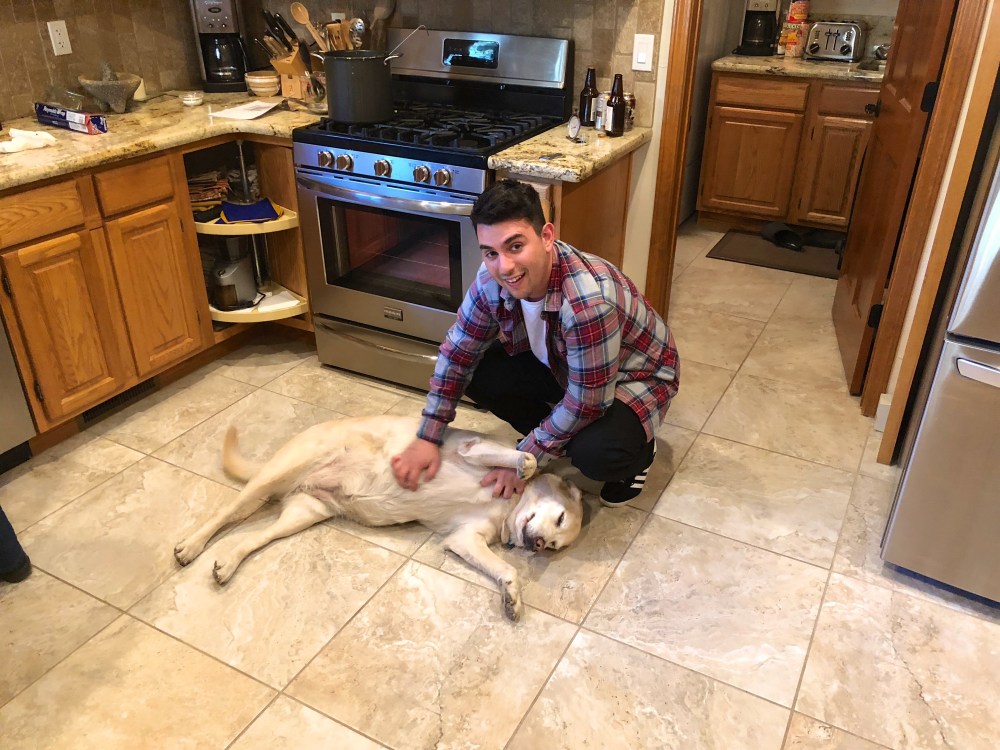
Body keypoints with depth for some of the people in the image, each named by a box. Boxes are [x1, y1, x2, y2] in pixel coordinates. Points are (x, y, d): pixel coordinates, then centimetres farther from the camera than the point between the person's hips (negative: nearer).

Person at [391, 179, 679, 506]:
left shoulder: (589, 300, -41)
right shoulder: (493, 280, -21)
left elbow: (587, 403, -32)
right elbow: (457, 353, -8)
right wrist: (427, 439, -11)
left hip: (634, 377, -6)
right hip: (560, 364, 6)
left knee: (593, 455, -33)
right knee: (479, 374, -15)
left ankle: (638, 450, 5)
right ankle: (555, 439, 10)